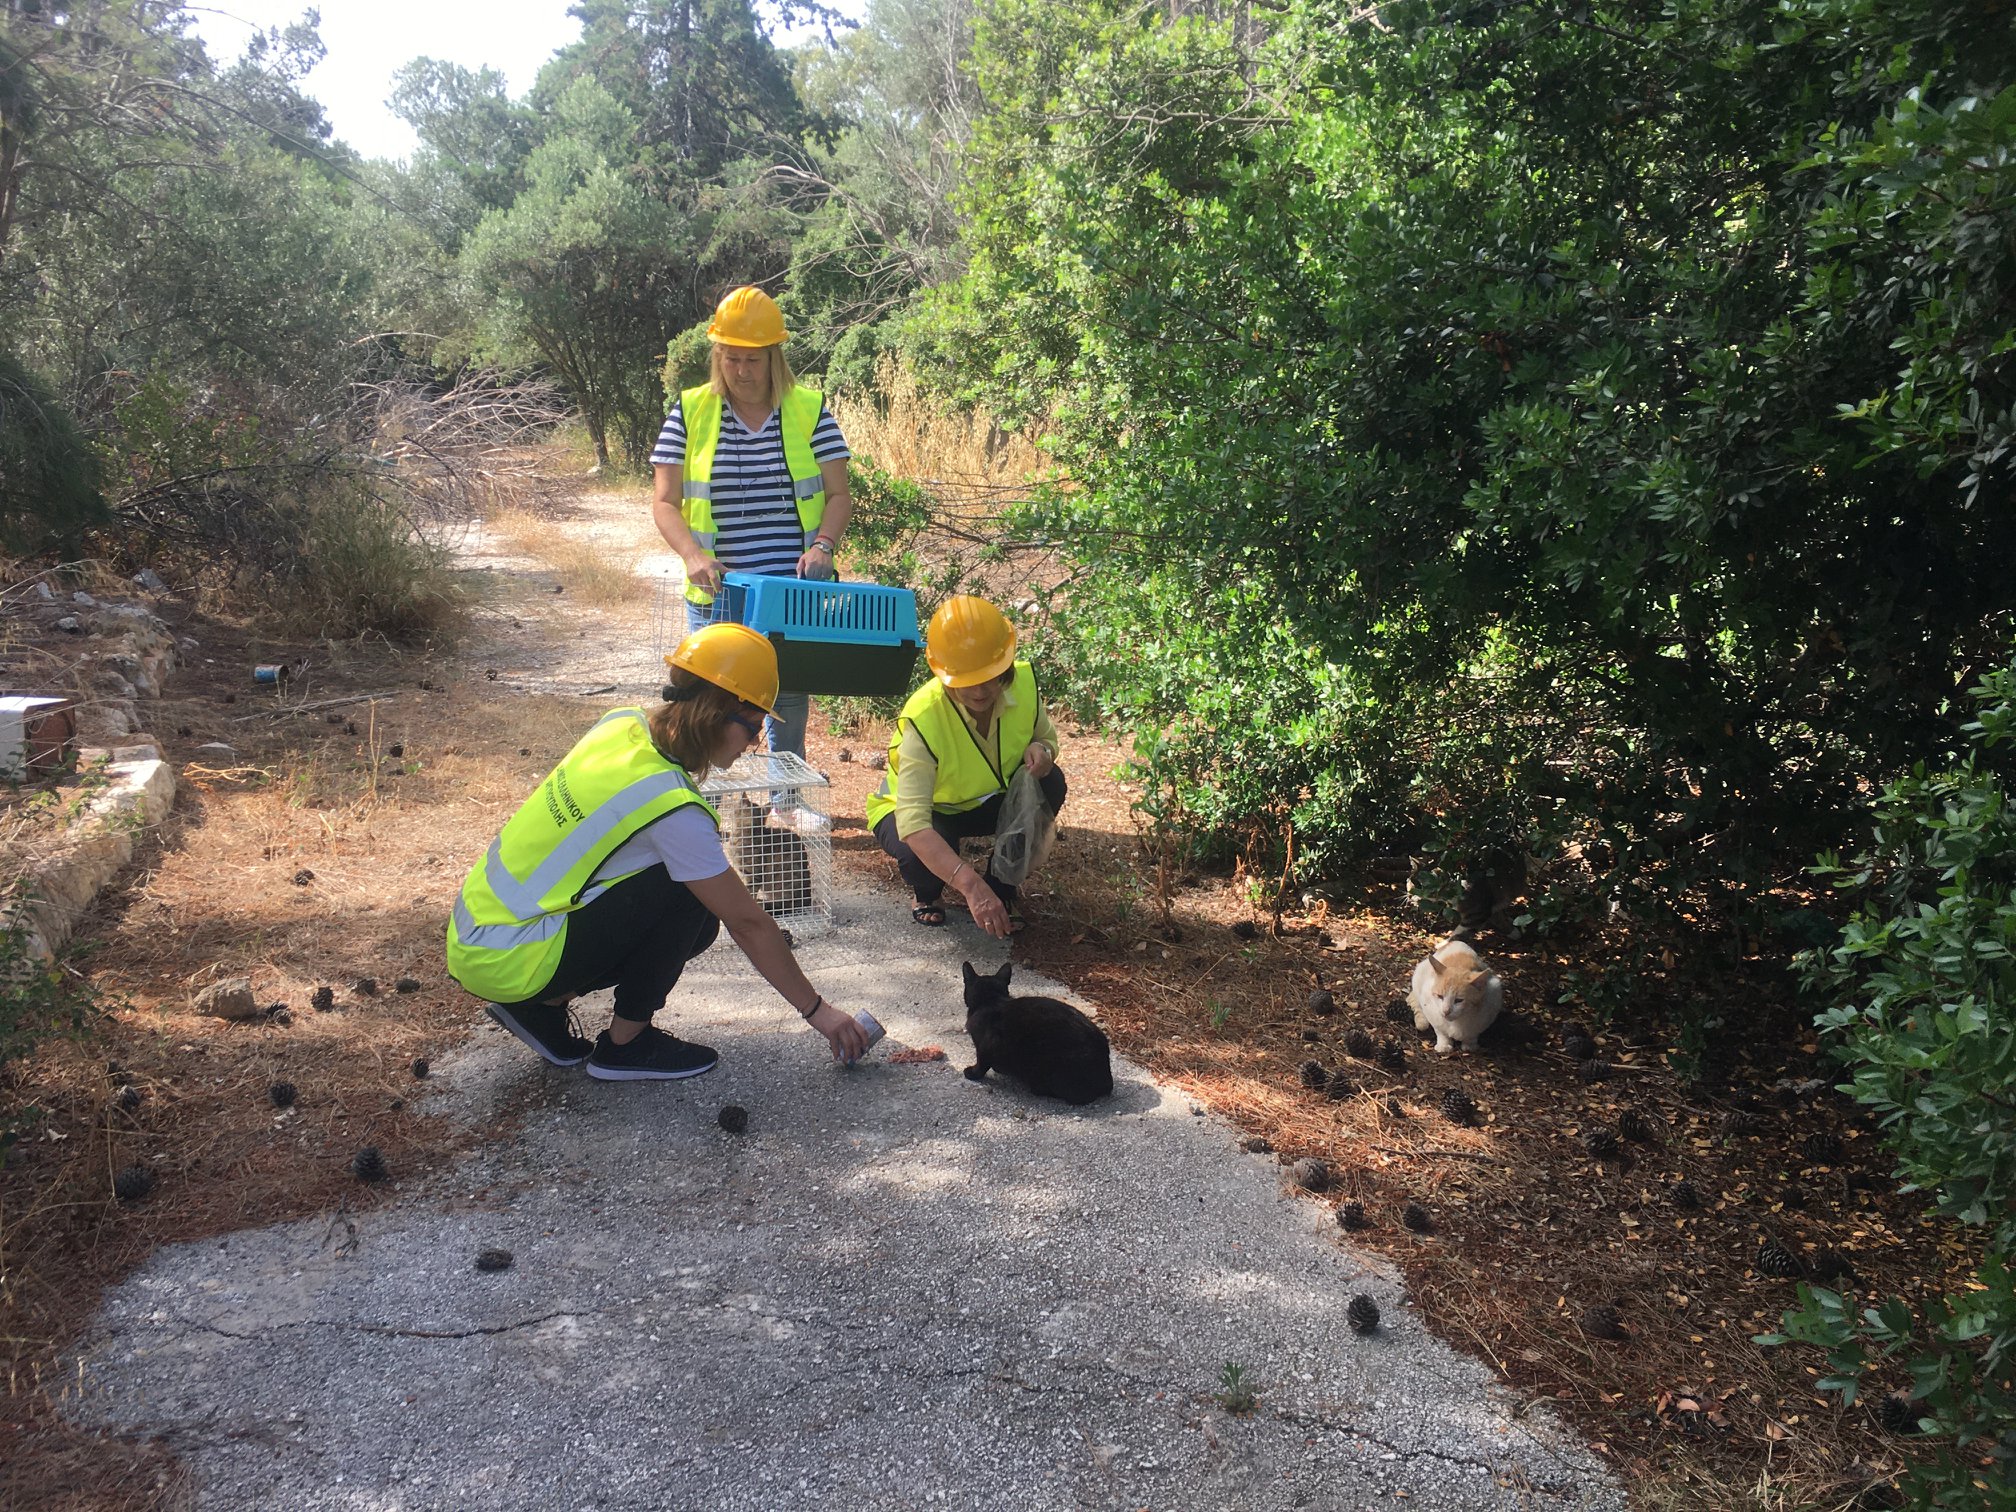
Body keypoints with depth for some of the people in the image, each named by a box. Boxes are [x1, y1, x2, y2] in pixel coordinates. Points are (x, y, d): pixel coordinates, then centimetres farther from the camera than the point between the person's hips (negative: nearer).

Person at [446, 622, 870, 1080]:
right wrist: (817, 1010, -5)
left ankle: (544, 1005, 13)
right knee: (687, 897, -14)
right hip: (505, 964, -8)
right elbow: (748, 925, -16)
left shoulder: (622, 722, -2)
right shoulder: (673, 806, -23)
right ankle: (625, 1045, 0)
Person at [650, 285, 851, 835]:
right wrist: (692, 554, -20)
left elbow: (839, 494, 2)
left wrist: (822, 545, -17)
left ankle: (787, 800, 29)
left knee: (790, 697, 12)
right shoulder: (690, 412, 0)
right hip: (717, 595, -1)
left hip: (794, 593, 1)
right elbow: (665, 502, -2)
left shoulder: (810, 410, 1)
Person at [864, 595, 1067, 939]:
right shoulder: (923, 720, -38)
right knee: (918, 853, -37)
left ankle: (1003, 888, -3)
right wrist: (970, 884, -58)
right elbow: (913, 824, -46)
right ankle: (928, 894, 3)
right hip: (918, 812, -4)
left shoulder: (1024, 682, -23)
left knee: (1050, 783, -24)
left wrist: (1041, 749, -27)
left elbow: (1046, 734, 0)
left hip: (986, 802, 4)